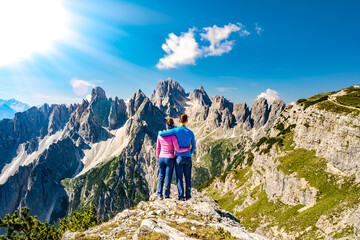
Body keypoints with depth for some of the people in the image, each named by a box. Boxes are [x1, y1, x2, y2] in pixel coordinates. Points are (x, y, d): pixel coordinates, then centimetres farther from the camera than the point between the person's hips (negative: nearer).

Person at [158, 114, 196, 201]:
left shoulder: (176, 130, -9)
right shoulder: (191, 133, 1)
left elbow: (161, 134, -10)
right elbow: (194, 147, 8)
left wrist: (160, 132, 16)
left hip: (179, 157, -3)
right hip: (188, 158, 3)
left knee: (179, 178, 4)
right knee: (188, 177, 13)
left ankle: (181, 196, 4)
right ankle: (188, 195, 17)